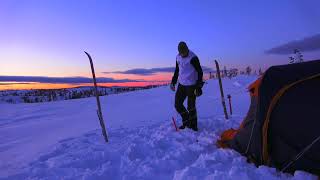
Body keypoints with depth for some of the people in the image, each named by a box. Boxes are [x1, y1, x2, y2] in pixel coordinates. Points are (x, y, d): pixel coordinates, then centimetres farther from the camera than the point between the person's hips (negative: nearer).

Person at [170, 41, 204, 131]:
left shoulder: (193, 58, -15)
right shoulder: (178, 57, 6)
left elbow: (200, 72, -12)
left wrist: (199, 87, -16)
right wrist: (173, 82, 17)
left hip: (191, 85, -7)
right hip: (181, 84, 7)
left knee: (191, 107, -1)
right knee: (177, 104, 8)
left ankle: (193, 126, 18)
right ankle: (186, 121, 28)